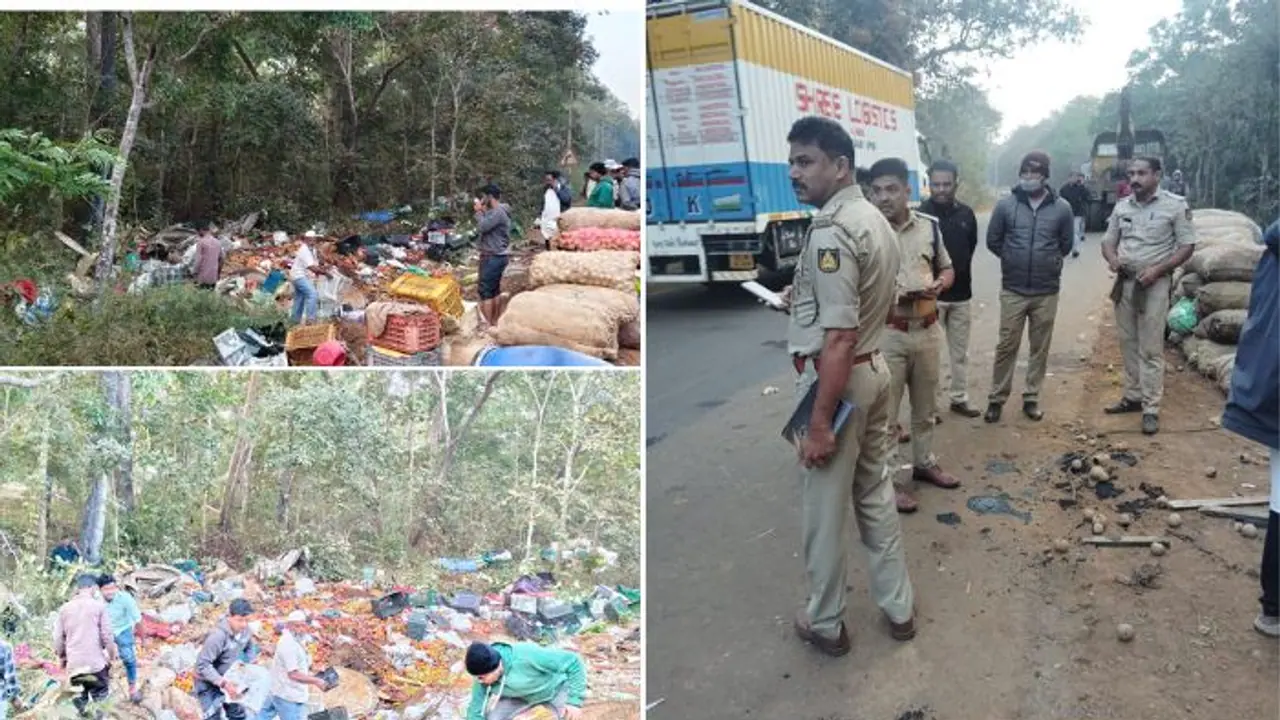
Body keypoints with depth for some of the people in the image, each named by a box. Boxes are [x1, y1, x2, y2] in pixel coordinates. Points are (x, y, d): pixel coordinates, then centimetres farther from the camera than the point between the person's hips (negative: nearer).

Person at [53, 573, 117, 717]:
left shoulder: (64, 608, 6)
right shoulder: (98, 606, -5)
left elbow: (58, 637, 7)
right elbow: (106, 635, -6)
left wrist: (61, 657, 21)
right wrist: (112, 655, 6)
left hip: (74, 664, 4)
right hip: (96, 662, -4)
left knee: (80, 699, 16)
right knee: (100, 699, 5)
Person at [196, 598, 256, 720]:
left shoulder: (245, 630, -11)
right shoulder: (218, 636, -33)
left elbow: (248, 649, 11)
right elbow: (202, 664, -31)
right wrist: (223, 683, -34)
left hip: (228, 680, 7)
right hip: (208, 683, -7)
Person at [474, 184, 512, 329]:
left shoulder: (498, 212, -18)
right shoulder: (496, 211, 15)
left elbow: (482, 227, -23)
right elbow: (486, 227, 17)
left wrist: (479, 212, -9)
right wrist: (482, 212, 6)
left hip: (493, 257, -11)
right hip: (496, 256, 11)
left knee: (485, 290, -8)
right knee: (494, 290, 14)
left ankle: (487, 323, -7)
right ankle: (495, 321, 21)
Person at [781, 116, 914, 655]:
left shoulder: (830, 232, -23)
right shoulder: (874, 219, 8)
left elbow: (839, 338, -26)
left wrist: (820, 423, -24)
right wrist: (806, 299, 15)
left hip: (836, 378, -9)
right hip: (874, 369, 9)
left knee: (825, 508, 6)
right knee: (874, 491, 20)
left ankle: (825, 623, 23)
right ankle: (898, 606, 33)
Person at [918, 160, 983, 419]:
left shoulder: (966, 214, 5)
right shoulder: (922, 214, -12)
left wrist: (959, 271, 13)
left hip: (961, 294, 5)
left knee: (960, 351, 14)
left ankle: (959, 399, 25)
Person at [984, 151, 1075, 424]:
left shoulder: (1061, 208, -3)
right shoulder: (1006, 204, -4)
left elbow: (1065, 245, 11)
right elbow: (993, 240, 7)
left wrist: (1048, 262, 7)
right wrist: (1013, 259, 5)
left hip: (1047, 292, 1)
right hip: (1012, 291, -1)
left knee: (1040, 348, 9)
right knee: (1006, 346, 4)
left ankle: (1031, 398, 22)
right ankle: (997, 399, 15)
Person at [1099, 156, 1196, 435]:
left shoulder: (1175, 205, -8)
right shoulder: (1122, 206, 7)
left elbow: (1187, 246, -7)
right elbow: (1108, 241, 14)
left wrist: (1157, 269, -19)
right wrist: (1112, 259, -9)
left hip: (1154, 284, -5)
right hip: (1125, 282, 5)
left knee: (1150, 349, -4)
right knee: (1128, 344, 12)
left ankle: (1151, 408, -1)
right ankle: (1133, 396, 23)